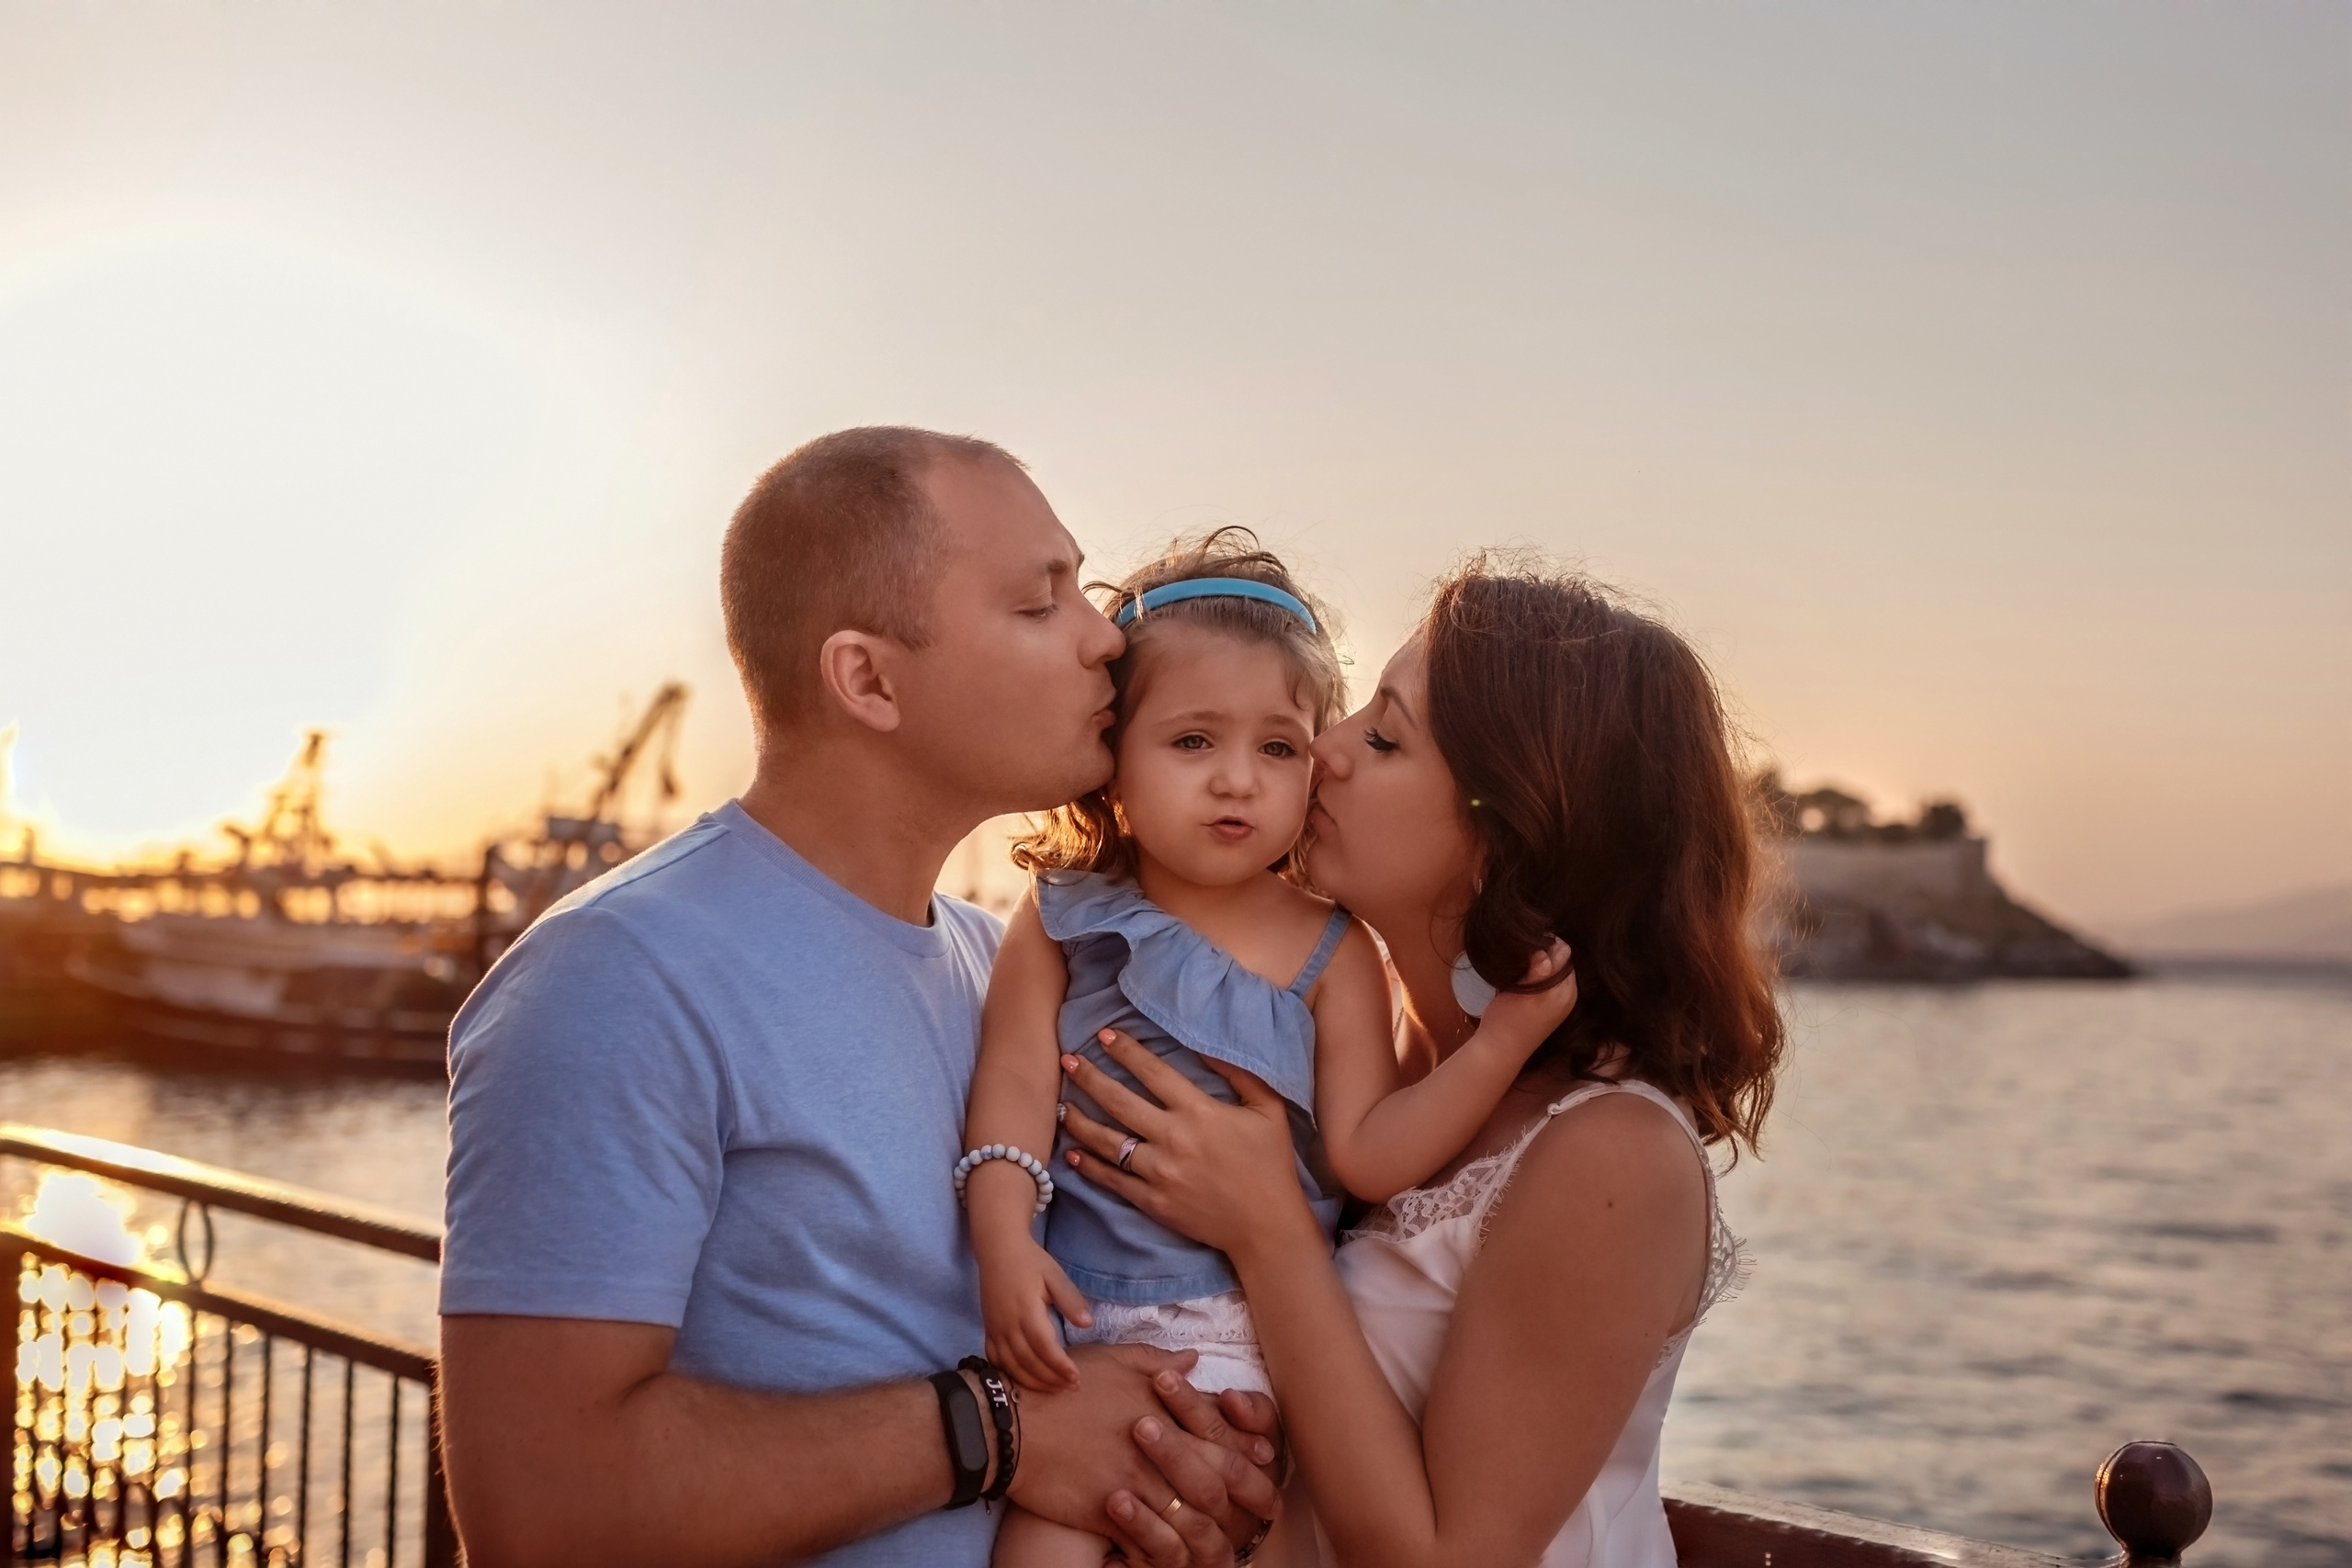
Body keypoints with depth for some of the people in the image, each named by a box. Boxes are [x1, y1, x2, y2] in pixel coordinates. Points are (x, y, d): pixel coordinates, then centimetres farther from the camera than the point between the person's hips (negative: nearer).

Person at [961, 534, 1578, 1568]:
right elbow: (1016, 1080, -2)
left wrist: (1503, 1040, -15)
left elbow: (1368, 1155, -5)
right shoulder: (1063, 919, 2)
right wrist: (1004, 1238, -18)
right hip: (1074, 1314, 0)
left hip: (1255, 1328, 0)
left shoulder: (1332, 953, -1)